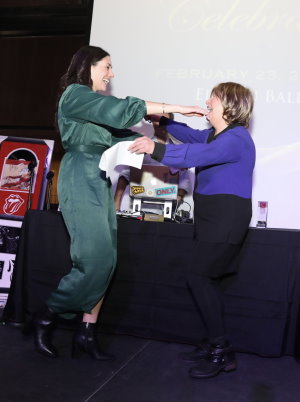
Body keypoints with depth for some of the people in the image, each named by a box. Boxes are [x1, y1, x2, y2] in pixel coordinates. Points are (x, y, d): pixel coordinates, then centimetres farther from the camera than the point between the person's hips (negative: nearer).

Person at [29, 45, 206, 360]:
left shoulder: (95, 107, 25)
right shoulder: (75, 94, -4)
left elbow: (119, 134, 19)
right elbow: (122, 110, -14)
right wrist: (175, 108, -14)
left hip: (100, 183, 9)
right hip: (80, 182, -9)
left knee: (105, 262, 2)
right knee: (96, 260, -14)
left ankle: (87, 332, 8)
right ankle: (45, 318, 4)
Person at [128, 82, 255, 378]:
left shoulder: (236, 138, -16)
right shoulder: (215, 134, 15)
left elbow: (198, 154, -31)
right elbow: (190, 136, 30)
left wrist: (156, 149, -35)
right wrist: (163, 118, 21)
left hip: (226, 218, -10)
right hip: (212, 218, 10)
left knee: (199, 278, -11)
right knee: (207, 280, 10)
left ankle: (222, 353, -1)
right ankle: (212, 345, 21)